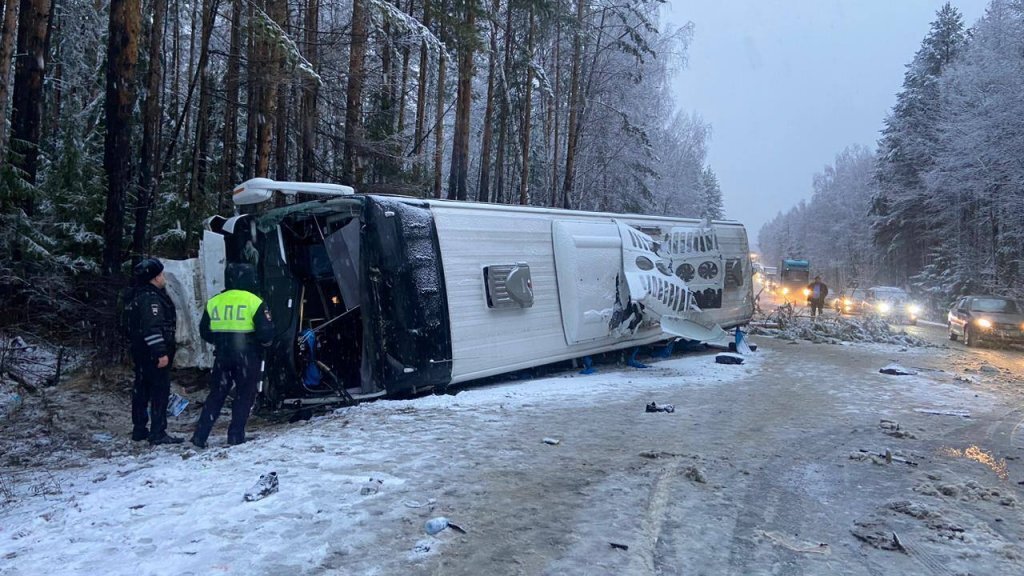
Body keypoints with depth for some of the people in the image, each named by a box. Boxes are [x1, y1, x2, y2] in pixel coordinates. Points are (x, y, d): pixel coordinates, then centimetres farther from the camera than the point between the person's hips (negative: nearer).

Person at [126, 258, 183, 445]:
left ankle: (139, 430, 24)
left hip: (140, 352, 11)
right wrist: (161, 353, -26)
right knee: (160, 391, -7)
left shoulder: (139, 296, 17)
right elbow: (152, 328, -25)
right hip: (154, 353, -11)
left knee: (142, 389, 15)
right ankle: (158, 433, -6)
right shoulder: (151, 298, -17)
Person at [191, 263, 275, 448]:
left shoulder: (213, 302, 5)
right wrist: (264, 342, 8)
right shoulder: (254, 302, -9)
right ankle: (236, 435, 7)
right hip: (247, 356, -4)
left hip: (222, 356, 4)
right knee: (245, 395, 9)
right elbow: (266, 332, -13)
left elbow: (204, 331, 11)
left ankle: (200, 435, 12)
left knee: (216, 395, 15)